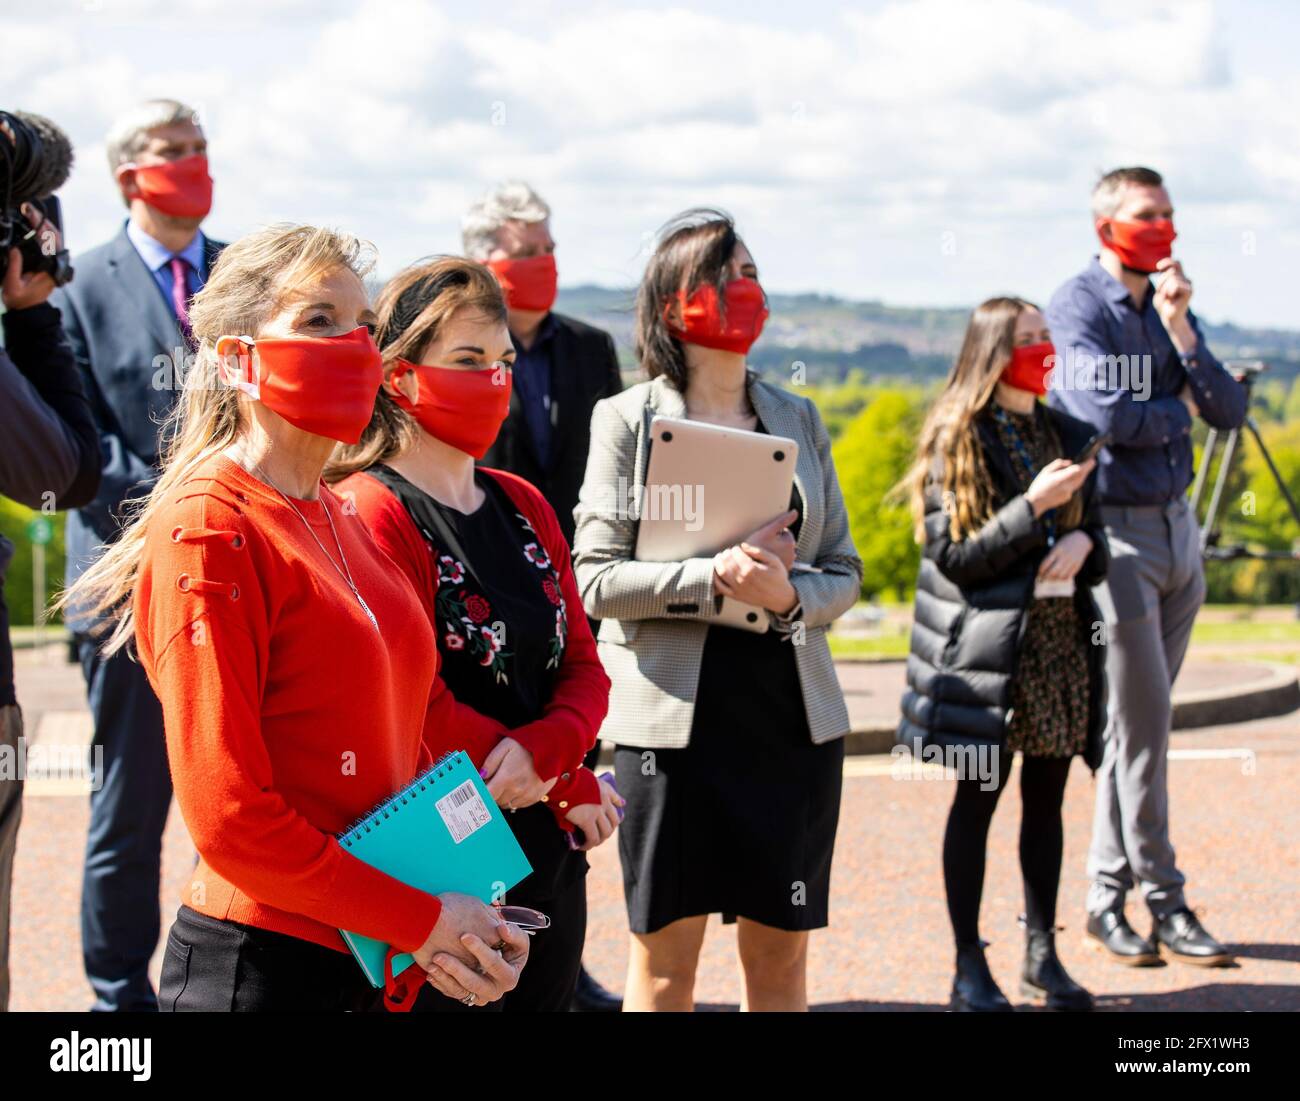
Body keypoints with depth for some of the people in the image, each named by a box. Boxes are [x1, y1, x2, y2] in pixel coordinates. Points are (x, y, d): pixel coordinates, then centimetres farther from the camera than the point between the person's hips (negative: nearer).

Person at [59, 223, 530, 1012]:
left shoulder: (348, 526, 12)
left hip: (386, 965, 8)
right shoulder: (207, 532, -13)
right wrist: (420, 919, -14)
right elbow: (227, 819, -18)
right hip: (261, 967, -8)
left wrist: (448, 925, -1)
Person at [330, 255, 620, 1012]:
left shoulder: (524, 508, 12)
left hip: (548, 857, 7)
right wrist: (569, 786, -10)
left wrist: (540, 749, -14)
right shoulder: (372, 513, -10)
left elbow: (583, 671, 8)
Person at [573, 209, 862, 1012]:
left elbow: (845, 572, 10)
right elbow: (596, 577, -8)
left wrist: (789, 593, -12)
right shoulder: (629, 418, -1)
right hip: (675, 712, -4)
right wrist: (715, 577, -21)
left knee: (782, 953, 9)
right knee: (666, 955, 3)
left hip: (795, 711, 4)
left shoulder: (798, 419, 11)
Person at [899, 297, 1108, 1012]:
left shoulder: (1068, 437, 13)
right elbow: (953, 555, -11)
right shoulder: (955, 442, -5)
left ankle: (1041, 951, 19)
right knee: (978, 796, 0)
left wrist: (1082, 541, -6)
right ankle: (969, 966, 6)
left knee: (1046, 797, 9)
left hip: (1062, 638, 5)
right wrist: (1033, 507, -18)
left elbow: (1098, 552, 17)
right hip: (988, 643, -5)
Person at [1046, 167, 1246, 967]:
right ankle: (1164, 900, 1)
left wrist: (1180, 330, -9)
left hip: (1177, 528, 7)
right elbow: (1105, 412, -22)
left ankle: (1110, 895, 16)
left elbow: (1230, 410, 3)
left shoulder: (1171, 310, 12)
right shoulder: (1077, 308, -8)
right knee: (1143, 720, -6)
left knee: (1141, 721, 9)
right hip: (1115, 531, -7)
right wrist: (1180, 409, -4)